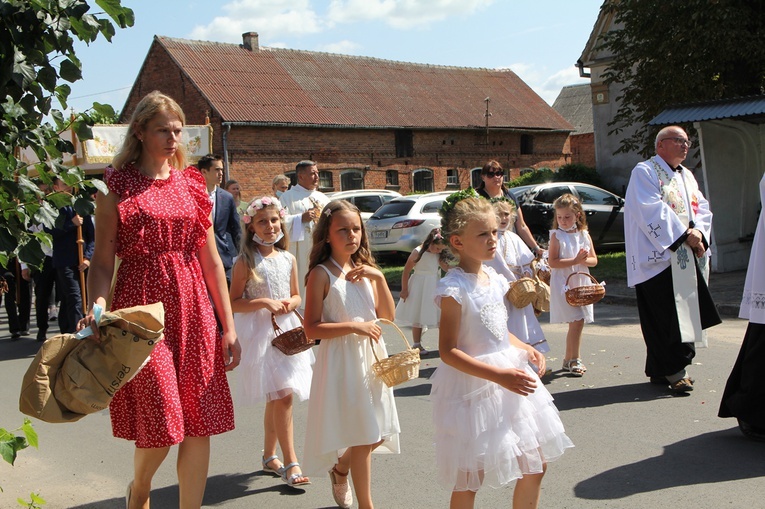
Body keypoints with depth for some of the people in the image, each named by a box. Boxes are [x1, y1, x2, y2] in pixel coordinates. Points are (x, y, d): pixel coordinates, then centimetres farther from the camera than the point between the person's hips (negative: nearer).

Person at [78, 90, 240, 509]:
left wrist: (228, 326, 8)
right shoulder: (117, 186, 0)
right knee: (160, 426, -3)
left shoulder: (191, 184, 12)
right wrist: (96, 311, -21)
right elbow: (102, 261, -3)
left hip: (194, 310, 4)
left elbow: (211, 260, 11)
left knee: (200, 427, 3)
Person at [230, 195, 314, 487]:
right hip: (260, 333, -5)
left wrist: (289, 304, -5)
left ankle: (269, 456, 28)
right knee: (282, 396, -11)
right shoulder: (246, 262, -7)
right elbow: (234, 302, -8)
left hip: (286, 330, 5)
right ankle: (290, 463, -5)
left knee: (275, 397, 13)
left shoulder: (288, 259, 8)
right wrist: (263, 302, -19)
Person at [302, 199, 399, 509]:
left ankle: (340, 468, 40)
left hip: (372, 356, 6)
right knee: (363, 437, -1)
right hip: (342, 359, -6)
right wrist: (354, 326, -20)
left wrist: (379, 277, -7)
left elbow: (387, 316, 3)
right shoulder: (321, 274, -10)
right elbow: (312, 328, -14)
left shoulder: (365, 271, 8)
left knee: (379, 435, 12)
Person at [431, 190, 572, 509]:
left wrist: (526, 349, 1)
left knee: (536, 466, 14)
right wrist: (499, 375, -25)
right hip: (472, 387, -8)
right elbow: (448, 352, -21)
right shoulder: (454, 288, -18)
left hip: (509, 380, 8)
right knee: (470, 479, 3)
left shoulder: (492, 277, 6)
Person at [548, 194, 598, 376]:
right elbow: (552, 262, -14)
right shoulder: (557, 236, -6)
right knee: (577, 321, -10)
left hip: (582, 284, 5)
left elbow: (594, 260, 8)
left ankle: (568, 359, 22)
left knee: (577, 323, 9)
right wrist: (575, 260, -20)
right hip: (563, 285, -5)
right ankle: (575, 359, 2)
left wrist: (584, 260, -14)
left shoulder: (585, 235, 7)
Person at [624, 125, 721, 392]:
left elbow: (702, 208, 13)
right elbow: (653, 211, -15)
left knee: (683, 315, 7)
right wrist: (684, 234, -17)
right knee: (666, 317, -10)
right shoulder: (644, 172, -4)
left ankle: (661, 370, 14)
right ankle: (673, 369, -4)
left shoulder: (686, 176, 21)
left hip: (686, 259, 8)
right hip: (658, 257, -8)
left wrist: (698, 233, -7)